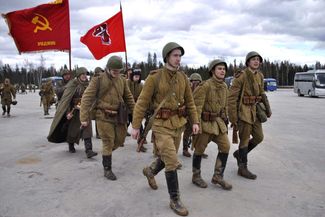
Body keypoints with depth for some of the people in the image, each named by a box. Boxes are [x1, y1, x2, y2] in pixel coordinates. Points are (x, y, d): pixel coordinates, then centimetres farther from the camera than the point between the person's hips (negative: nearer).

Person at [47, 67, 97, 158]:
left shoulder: (87, 85, 6)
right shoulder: (73, 84, -8)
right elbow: (66, 99, -11)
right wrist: (68, 112, -18)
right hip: (74, 111, -3)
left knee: (87, 129, -9)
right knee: (72, 128, 12)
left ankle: (88, 150, -14)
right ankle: (71, 146, 35)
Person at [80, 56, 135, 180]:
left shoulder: (122, 80, 6)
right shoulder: (98, 80, -8)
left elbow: (129, 98, 14)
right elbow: (87, 98, -10)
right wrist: (84, 118, -16)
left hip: (119, 116, 5)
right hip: (104, 117, -5)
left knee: (120, 140, 12)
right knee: (108, 143, -1)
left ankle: (106, 154, 40)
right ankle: (107, 169, 15)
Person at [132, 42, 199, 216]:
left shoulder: (183, 77, 3)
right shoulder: (154, 77, -12)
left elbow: (189, 102, 10)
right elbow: (142, 103, -10)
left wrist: (195, 121, 3)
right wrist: (135, 126, -9)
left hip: (178, 124, 6)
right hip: (162, 125, -6)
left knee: (168, 157, 20)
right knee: (172, 162, -10)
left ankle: (150, 171, 51)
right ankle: (175, 200, 6)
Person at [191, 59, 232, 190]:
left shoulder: (224, 86, 7)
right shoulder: (205, 86, -17)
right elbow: (196, 105, -19)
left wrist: (225, 120, 19)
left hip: (218, 121, 7)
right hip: (205, 122, -7)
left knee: (225, 146, 1)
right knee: (199, 149, 5)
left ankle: (218, 177, 14)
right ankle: (196, 177, 24)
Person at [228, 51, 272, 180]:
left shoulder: (259, 76, 8)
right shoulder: (241, 76, -14)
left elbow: (261, 93, 21)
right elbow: (232, 98, -16)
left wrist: (268, 108, 10)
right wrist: (233, 118, -17)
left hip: (254, 110, 8)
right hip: (243, 111, -7)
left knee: (259, 137, 10)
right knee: (245, 139, -1)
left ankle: (239, 154, 31)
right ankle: (242, 168, 13)